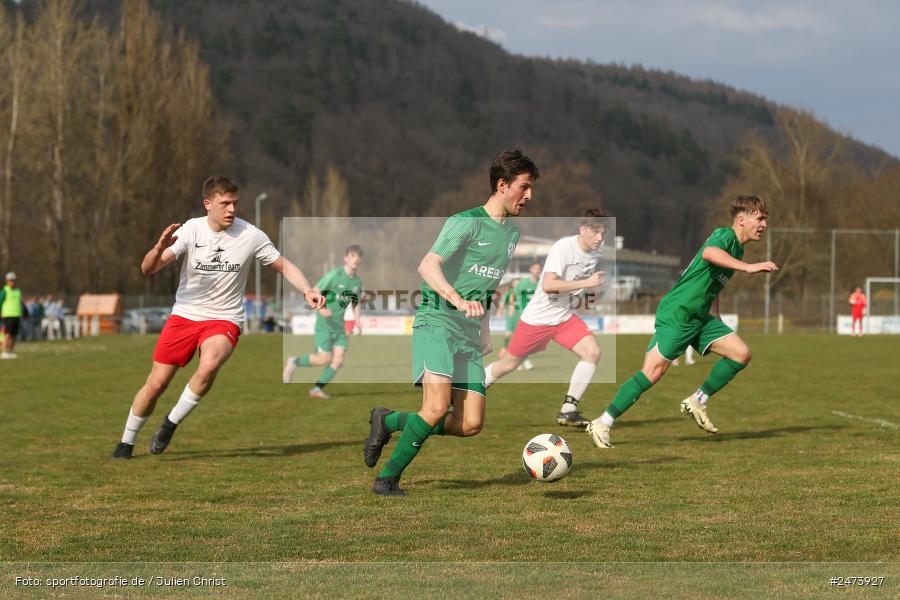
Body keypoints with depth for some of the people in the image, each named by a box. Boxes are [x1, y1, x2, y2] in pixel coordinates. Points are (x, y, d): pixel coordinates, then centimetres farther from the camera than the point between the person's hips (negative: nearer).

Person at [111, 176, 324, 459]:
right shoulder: (191, 230, -10)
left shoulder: (250, 235, -9)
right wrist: (160, 247, -37)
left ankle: (171, 424, -10)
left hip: (224, 320, -1)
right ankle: (127, 441, 25)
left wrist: (308, 290, -15)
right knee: (156, 384, 0)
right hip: (184, 316, 1)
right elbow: (147, 269, -15)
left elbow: (284, 266, 3)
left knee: (208, 366, -32)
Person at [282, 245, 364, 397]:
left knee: (339, 358, -7)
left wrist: (357, 322, 6)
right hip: (324, 323, -6)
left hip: (339, 325, 6)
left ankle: (317, 389, 2)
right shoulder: (334, 274, -14)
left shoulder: (357, 282, 6)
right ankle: (294, 362, 14)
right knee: (324, 359, -9)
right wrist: (321, 308, -27)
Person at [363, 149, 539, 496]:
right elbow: (428, 266, -23)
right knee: (438, 406, -24)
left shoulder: (512, 232, 16)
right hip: (437, 323, -7)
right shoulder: (467, 222, -9)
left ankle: (389, 422, 16)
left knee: (470, 424, -5)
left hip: (468, 335, 7)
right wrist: (458, 300, -39)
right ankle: (388, 478, -8)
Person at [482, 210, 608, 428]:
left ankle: (568, 411, -11)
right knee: (509, 364, 7)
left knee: (592, 351, -17)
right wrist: (586, 283, -37)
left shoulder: (597, 251, -1)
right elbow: (548, 285, -35)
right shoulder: (563, 247, -24)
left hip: (566, 316, 6)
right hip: (538, 317, -6)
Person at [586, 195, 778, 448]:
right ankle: (602, 424, -8)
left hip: (699, 318, 9)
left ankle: (697, 402, 9)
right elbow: (709, 252, -38)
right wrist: (748, 267, -45)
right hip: (676, 314, -9)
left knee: (741, 354, -2)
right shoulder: (725, 235, -13)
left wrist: (716, 321, 24)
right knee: (653, 372, -14)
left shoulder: (737, 250, 15)